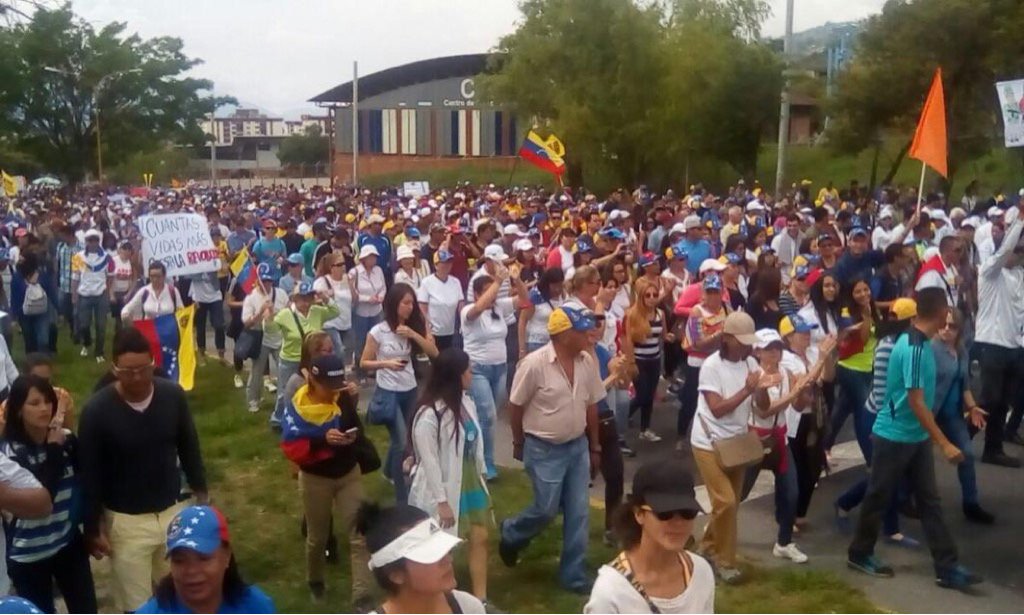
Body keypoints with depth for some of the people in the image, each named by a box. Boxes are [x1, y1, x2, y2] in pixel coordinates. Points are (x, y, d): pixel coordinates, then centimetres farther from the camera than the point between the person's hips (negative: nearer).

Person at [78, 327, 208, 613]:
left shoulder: (173, 395, -9)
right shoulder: (96, 410, -18)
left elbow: (189, 449, 5)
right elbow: (90, 475, -10)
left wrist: (201, 494, 10)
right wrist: (92, 528, -5)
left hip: (173, 511, 3)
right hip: (125, 521, -3)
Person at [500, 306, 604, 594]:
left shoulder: (587, 362, -4)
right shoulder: (535, 363, -20)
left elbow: (591, 405, 7)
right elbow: (515, 406, -8)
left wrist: (595, 447, 12)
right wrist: (519, 443, 1)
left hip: (578, 446, 5)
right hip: (544, 449, -5)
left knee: (578, 513, 8)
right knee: (546, 510, 2)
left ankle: (573, 574, 21)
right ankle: (510, 534, 33)